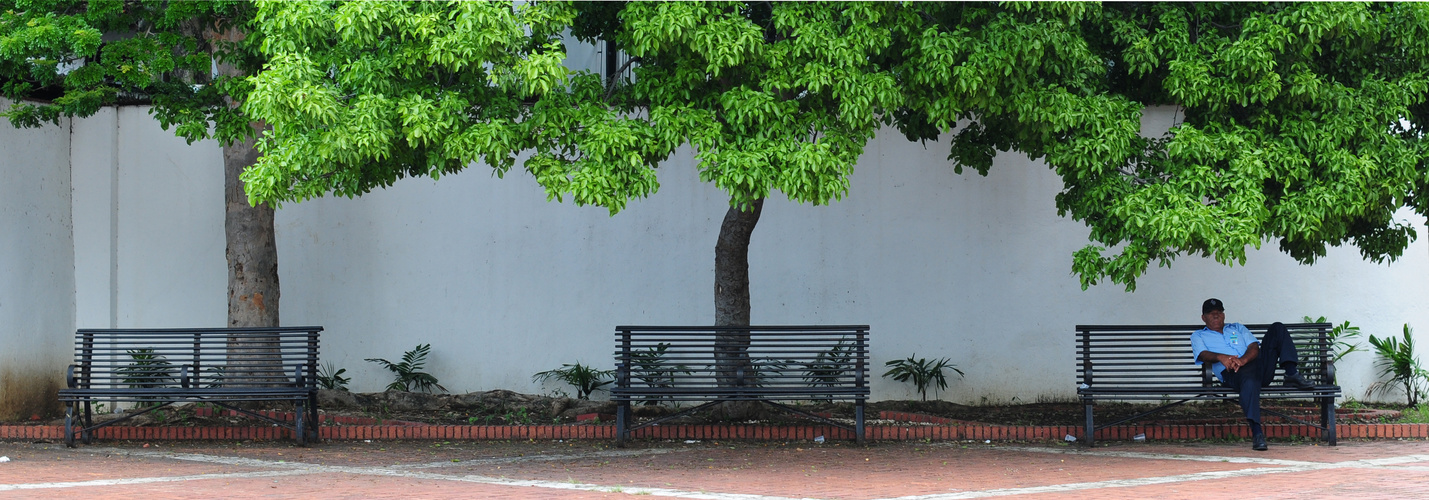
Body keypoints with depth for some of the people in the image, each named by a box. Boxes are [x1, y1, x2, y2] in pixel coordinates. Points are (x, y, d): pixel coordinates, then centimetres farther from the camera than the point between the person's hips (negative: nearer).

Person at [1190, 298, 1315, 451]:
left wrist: (1243, 359, -10)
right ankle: (1256, 432, -54)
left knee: (1277, 328, -5)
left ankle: (1291, 374, -18)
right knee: (1250, 377, -43)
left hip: (1256, 363, 5)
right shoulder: (1198, 336, 24)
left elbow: (1254, 347, 14)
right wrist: (1220, 357, -21)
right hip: (1232, 374, -5)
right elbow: (1203, 355, 1)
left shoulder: (1238, 328, 32)